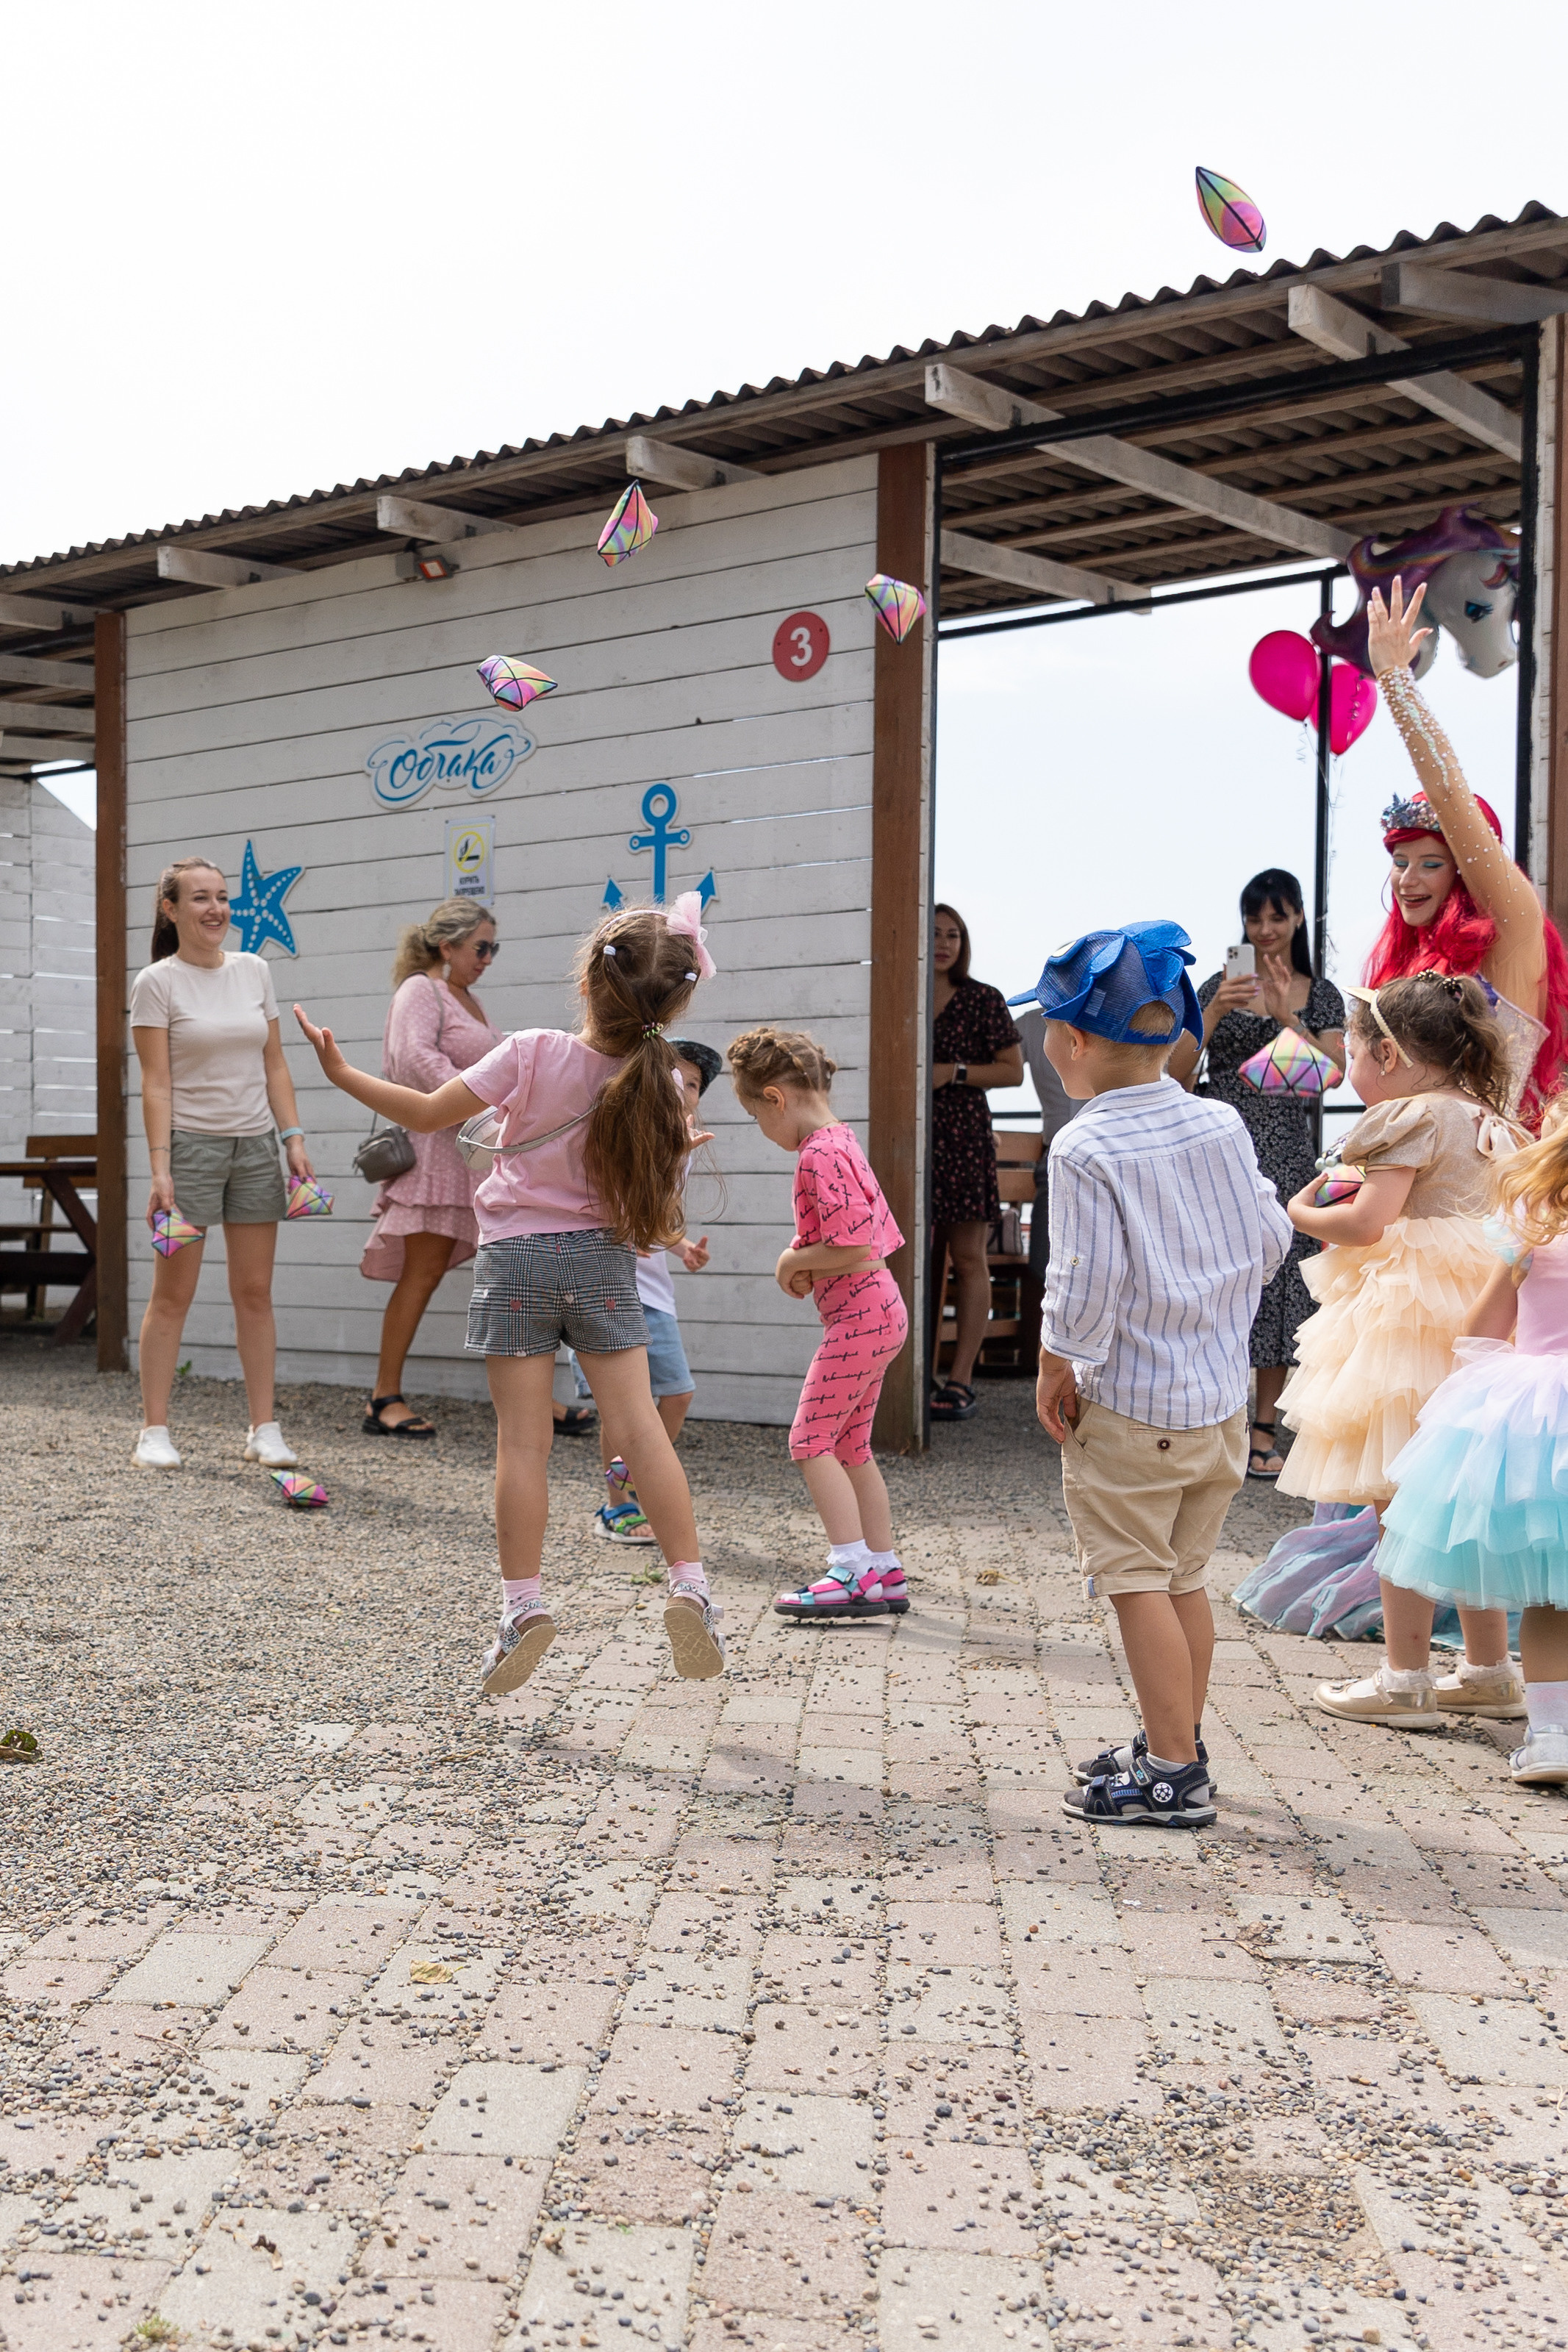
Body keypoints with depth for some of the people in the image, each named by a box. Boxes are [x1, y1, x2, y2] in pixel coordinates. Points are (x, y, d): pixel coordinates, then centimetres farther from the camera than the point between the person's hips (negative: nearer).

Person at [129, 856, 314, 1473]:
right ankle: (154, 1430, 6)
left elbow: (274, 1065, 12)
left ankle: (264, 1428, 10)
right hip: (190, 1143, -4)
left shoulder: (254, 971, 9)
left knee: (255, 1292, 6)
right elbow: (156, 1084, -8)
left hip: (255, 1145, 4)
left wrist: (293, 1138, 3)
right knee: (172, 1295, 0)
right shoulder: (156, 983, -4)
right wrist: (159, 1168, -15)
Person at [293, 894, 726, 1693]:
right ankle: (688, 1584, -1)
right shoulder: (658, 1087, -7)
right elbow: (654, 1213, 3)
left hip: (518, 1258, -2)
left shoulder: (531, 1053, -16)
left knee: (522, 1439, 1)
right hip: (604, 1259, 2)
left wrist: (342, 1072, 3)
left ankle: (523, 1602, 1)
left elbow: (426, 1114, -9)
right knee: (639, 1424, 4)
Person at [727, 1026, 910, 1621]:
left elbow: (858, 1250, -25)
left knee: (811, 1440, -6)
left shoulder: (818, 1158, -18)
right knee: (849, 1446, 15)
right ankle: (885, 1572, 20)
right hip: (881, 1312, 10)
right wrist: (806, 1264, 6)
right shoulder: (841, 1141, 13)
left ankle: (851, 1572, -8)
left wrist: (795, 1261, -10)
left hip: (858, 1318, -10)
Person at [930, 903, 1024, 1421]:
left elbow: (1013, 1070, 0)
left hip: (962, 1136, -3)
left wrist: (953, 1072, -10)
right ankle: (925, 1375, 9)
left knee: (967, 1258, -5)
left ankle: (960, 1381, -4)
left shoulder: (981, 999, 4)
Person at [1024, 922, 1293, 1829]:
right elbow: (1272, 1239, 7)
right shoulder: (1223, 1124, 1)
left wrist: (1054, 1374, -5)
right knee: (1186, 1575, 18)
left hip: (1128, 1405, -7)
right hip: (1222, 1397, 7)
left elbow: (1086, 1287, -19)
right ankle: (1179, 1741, 30)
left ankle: (1173, 1775, 3)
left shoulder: (1086, 1149, -17)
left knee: (1136, 1578, 1)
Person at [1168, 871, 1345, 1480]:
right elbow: (1176, 1074, -1)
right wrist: (1215, 1012, -14)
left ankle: (1264, 1428, 10)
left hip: (1286, 1154, 1)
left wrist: (1287, 1017, -15)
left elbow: (1334, 1074, -5)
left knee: (1278, 1277, 2)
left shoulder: (1321, 995, 9)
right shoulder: (1220, 986, 6)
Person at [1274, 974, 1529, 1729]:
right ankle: (1489, 1670, 21)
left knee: (1399, 1498, -4)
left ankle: (1404, 1679, -1)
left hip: (1411, 1321, -9)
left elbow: (1368, 1221, -19)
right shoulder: (1488, 1121, 16)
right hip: (1485, 1321, 9)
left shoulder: (1407, 1118, -10)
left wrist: (1301, 1212, 0)